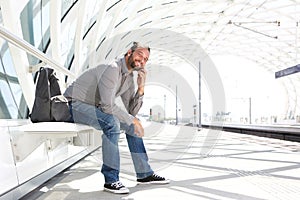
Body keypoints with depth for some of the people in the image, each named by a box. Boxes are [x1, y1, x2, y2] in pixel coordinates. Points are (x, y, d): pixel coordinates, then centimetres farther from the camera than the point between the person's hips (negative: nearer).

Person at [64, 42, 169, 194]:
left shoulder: (129, 78, 6)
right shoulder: (112, 69, -23)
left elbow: (131, 111, 3)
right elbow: (107, 105, -31)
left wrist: (141, 88, -9)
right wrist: (132, 120, -21)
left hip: (94, 107, 9)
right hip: (75, 103, -9)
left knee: (132, 125, 4)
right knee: (112, 123, -33)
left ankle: (144, 174, 11)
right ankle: (111, 180, -23)